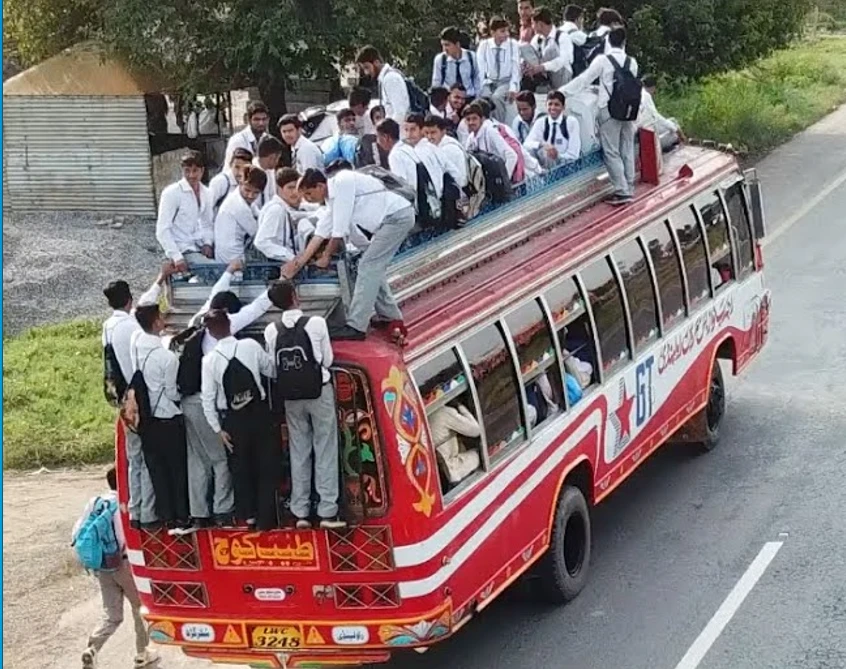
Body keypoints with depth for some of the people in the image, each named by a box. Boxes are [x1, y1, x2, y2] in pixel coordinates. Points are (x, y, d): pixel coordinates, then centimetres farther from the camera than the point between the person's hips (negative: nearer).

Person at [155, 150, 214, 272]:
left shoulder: (206, 193, 8)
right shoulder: (172, 193, -10)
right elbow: (162, 230, -13)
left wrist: (207, 243, 0)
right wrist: (177, 258, -22)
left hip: (198, 247, 7)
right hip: (183, 251, -7)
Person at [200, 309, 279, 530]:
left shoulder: (209, 360, -9)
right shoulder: (251, 346, -10)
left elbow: (208, 399, -8)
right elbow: (271, 370, 2)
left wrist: (218, 429, -1)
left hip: (232, 419, 0)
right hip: (259, 412, 0)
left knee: (240, 468, 15)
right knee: (266, 466, 10)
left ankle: (248, 514, 20)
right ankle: (266, 517, 9)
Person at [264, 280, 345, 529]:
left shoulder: (271, 331, -4)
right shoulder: (316, 323, -12)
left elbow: (273, 369, 1)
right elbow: (328, 359, -4)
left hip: (291, 396, 3)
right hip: (320, 391, -3)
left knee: (298, 453, 11)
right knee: (325, 451, 2)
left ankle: (300, 512, 13)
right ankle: (327, 512, 0)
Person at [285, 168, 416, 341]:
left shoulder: (342, 183, -16)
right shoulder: (332, 197, 13)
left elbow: (340, 230, -16)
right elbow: (322, 231, 14)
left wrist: (326, 256, -4)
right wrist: (300, 261, 11)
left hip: (398, 216, -10)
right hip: (393, 219, 10)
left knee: (368, 266, -12)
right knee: (374, 268, 15)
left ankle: (356, 327, -14)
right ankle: (391, 318, 27)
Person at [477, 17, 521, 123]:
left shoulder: (513, 45, -7)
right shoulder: (484, 46, -3)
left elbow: (516, 69, -8)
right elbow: (481, 70, -5)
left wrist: (513, 89, -20)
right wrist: (479, 88, -17)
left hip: (506, 83, -2)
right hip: (489, 82, 2)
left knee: (496, 98, -31)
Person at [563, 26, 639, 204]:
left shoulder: (602, 61, -8)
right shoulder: (632, 62, 4)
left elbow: (584, 80, -7)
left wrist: (562, 92, -1)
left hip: (609, 109, -4)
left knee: (612, 152, 0)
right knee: (627, 150, 12)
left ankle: (622, 191, -5)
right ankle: (629, 189, 16)